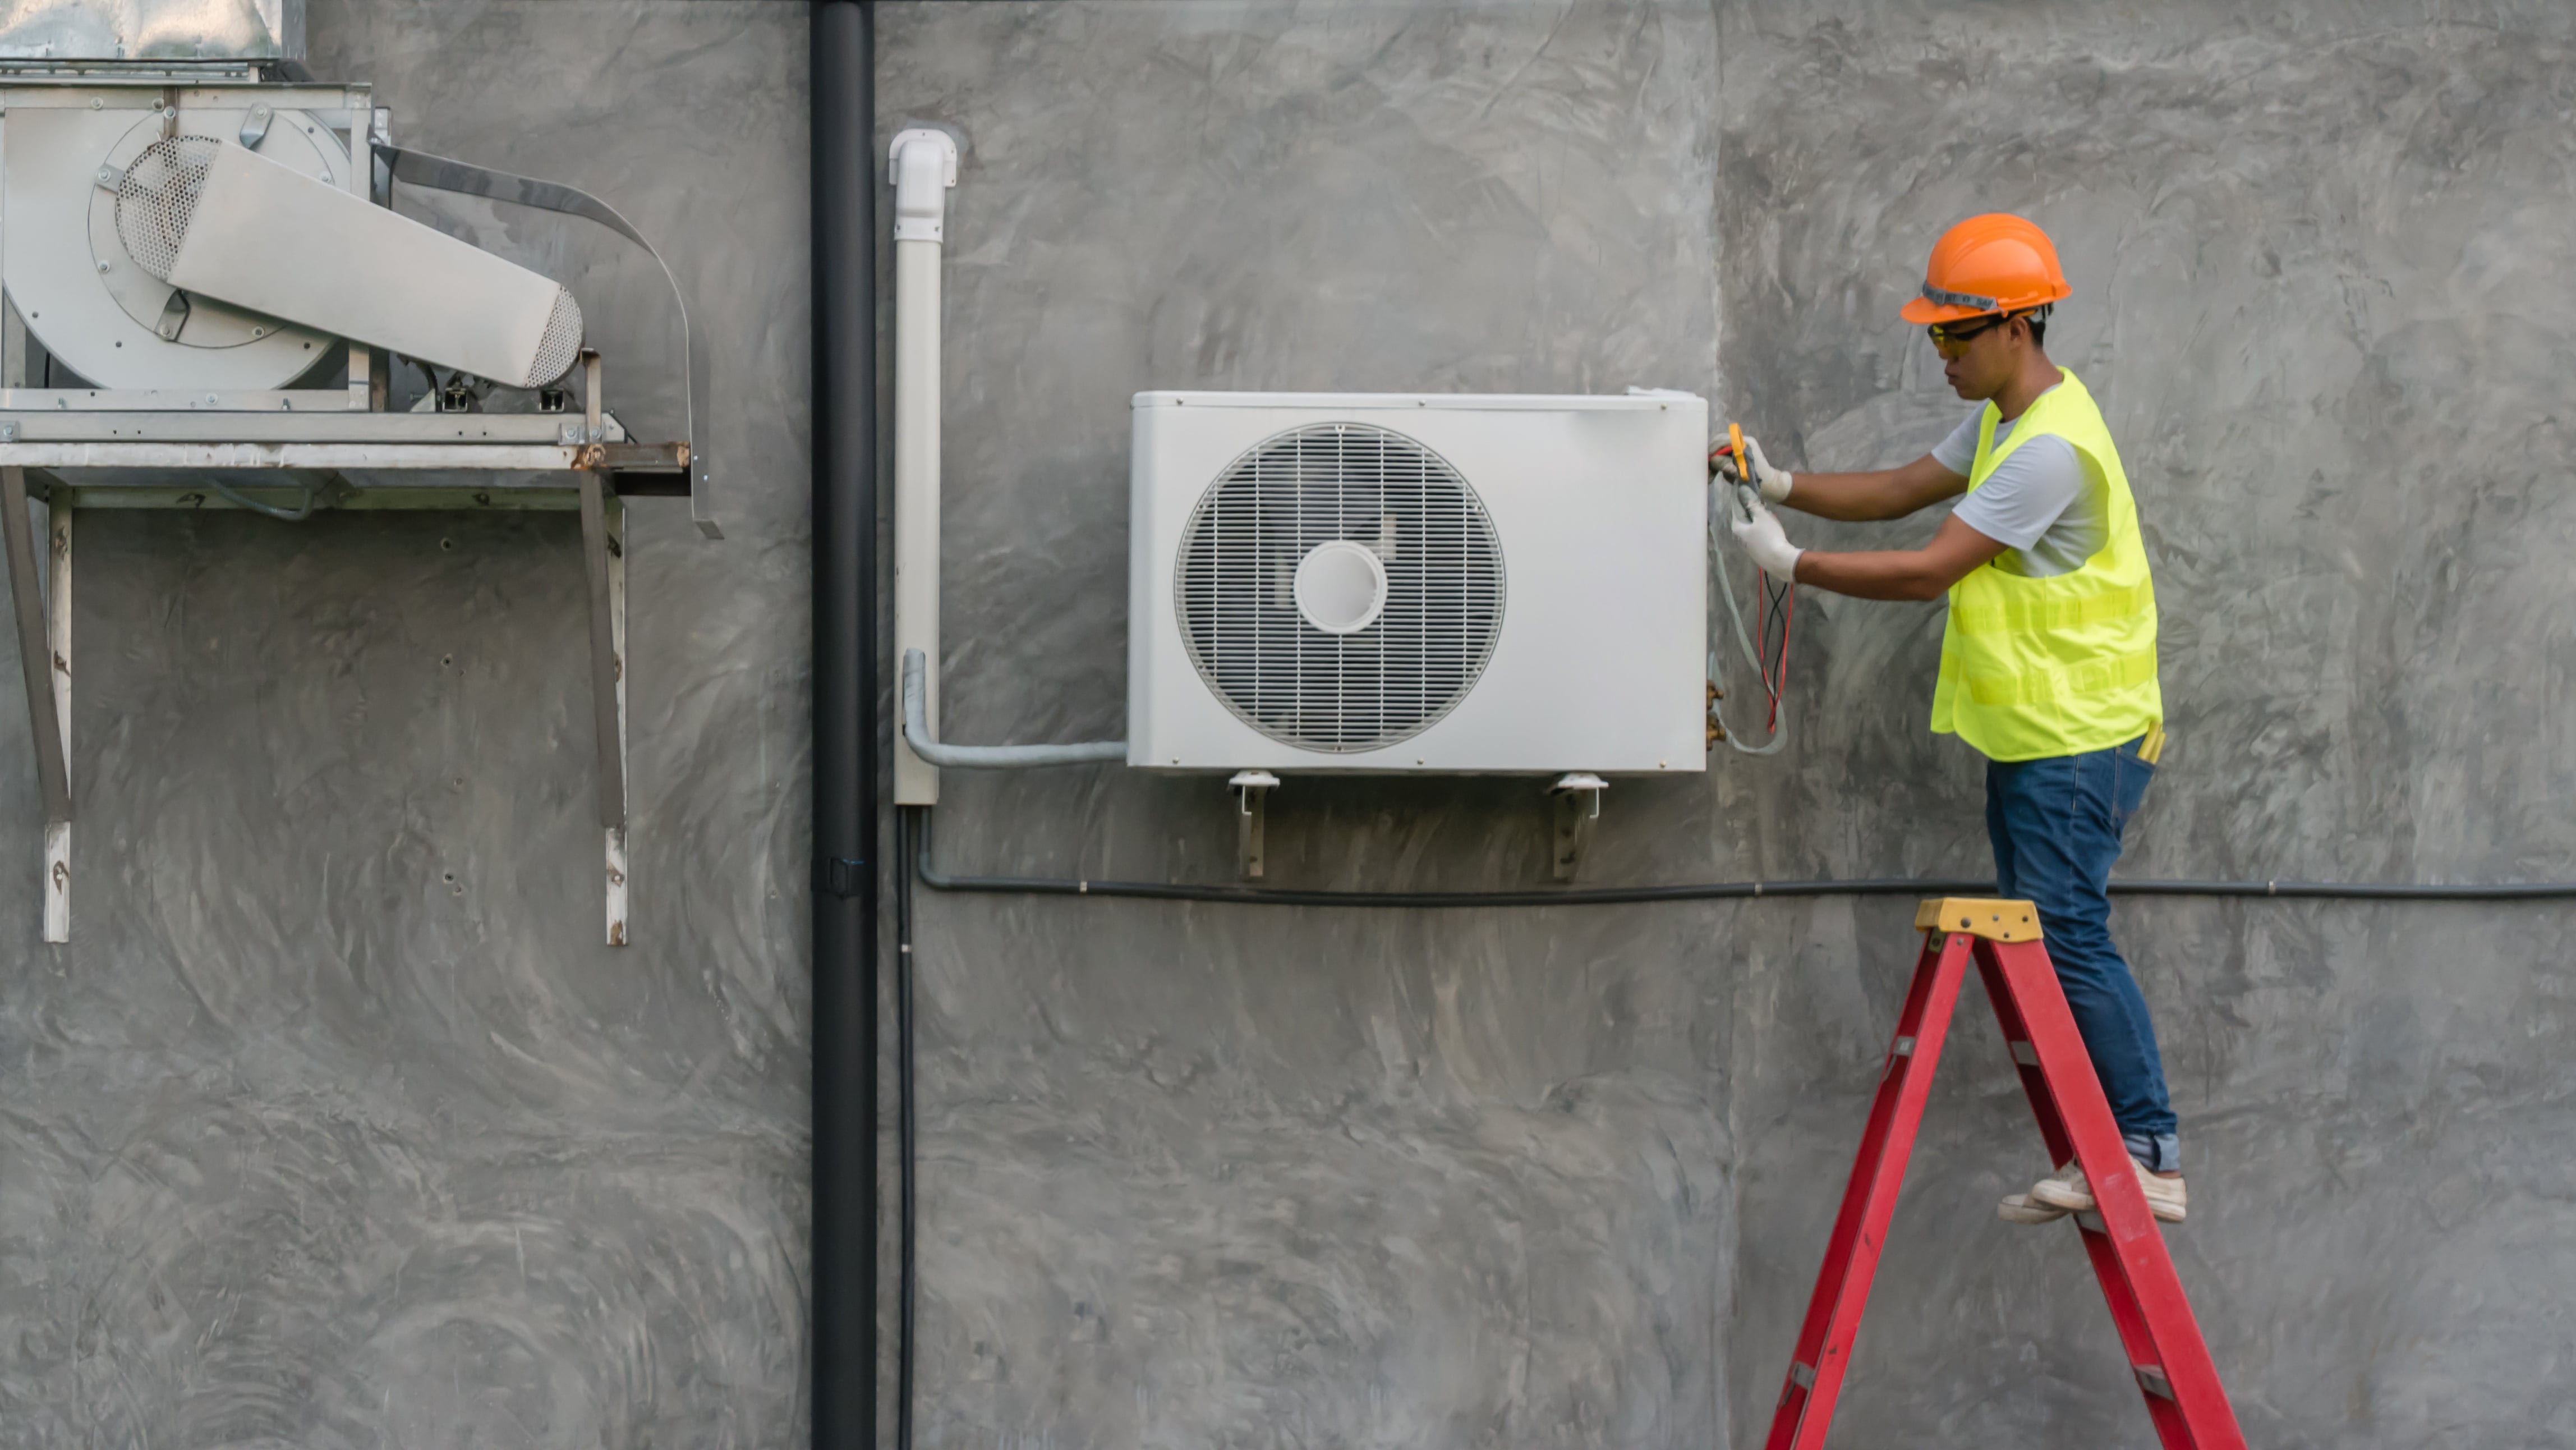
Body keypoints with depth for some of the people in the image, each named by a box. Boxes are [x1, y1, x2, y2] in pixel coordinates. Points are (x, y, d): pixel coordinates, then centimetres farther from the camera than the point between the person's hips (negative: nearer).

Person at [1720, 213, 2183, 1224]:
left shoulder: (2051, 447, -21)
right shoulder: (2005, 418, 13)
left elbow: (1927, 570, -23)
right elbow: (1900, 491, 15)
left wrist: (1791, 564, -17)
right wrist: (1783, 486, 0)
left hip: (2079, 741, -10)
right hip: (2031, 735, 11)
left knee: (2065, 935, -13)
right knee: (2038, 941, 10)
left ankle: (2149, 1154, -7)